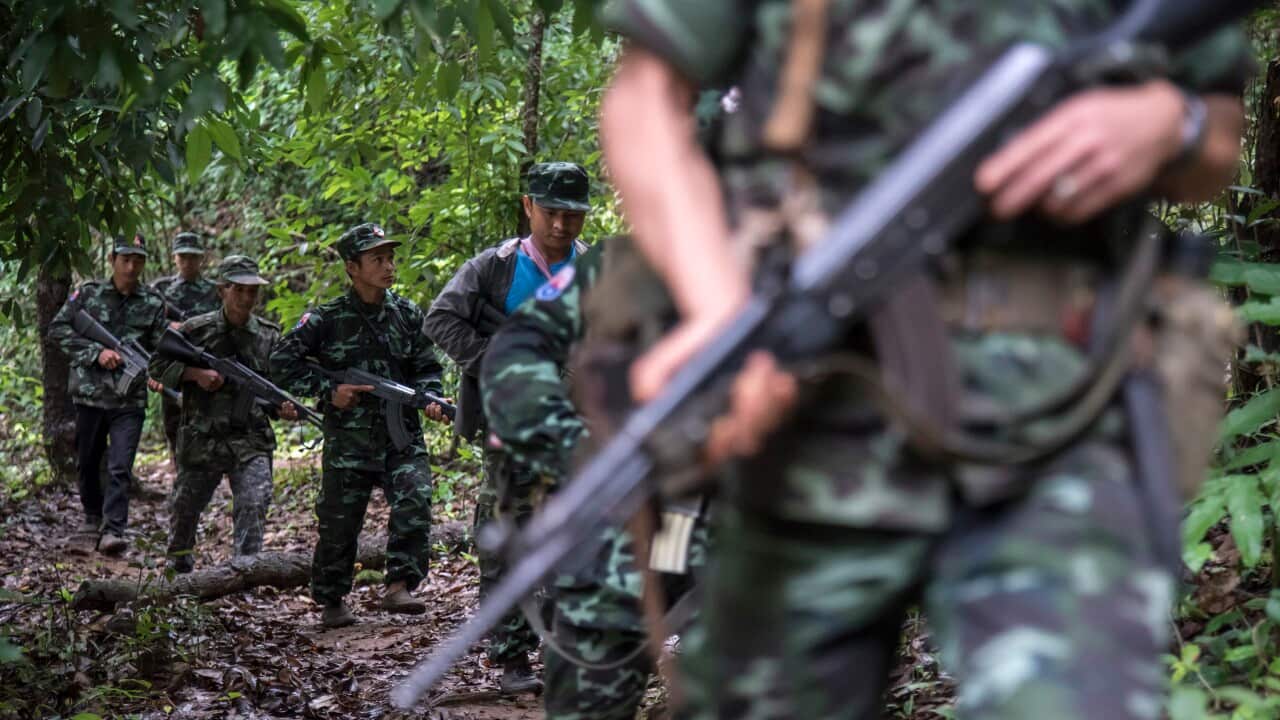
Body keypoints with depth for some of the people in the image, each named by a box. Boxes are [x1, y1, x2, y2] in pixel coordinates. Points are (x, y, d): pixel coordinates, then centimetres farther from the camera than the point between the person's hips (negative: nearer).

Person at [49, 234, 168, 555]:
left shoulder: (153, 303, 3)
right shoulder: (89, 293, 2)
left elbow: (160, 348, 5)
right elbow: (57, 329, -1)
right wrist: (96, 352, -12)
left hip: (130, 400, -1)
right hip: (89, 395, 1)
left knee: (120, 468, -13)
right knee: (88, 462, 16)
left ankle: (112, 530, -16)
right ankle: (93, 514, 38)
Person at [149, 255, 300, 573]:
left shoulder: (270, 335, 3)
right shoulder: (196, 330, -3)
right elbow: (157, 365, 3)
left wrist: (283, 407, -11)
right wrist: (194, 373, -13)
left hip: (252, 441, 0)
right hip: (201, 440, 0)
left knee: (254, 505, -20)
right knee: (184, 507, 16)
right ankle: (179, 563, 42)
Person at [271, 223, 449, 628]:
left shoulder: (407, 314, 6)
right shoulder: (328, 319, -4)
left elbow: (427, 367, 13)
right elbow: (281, 362, -1)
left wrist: (430, 398, -7)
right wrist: (328, 391, -9)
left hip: (403, 435, 2)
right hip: (349, 440, -2)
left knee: (415, 503, -20)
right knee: (339, 521, 5)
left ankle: (399, 587, -13)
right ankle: (332, 600, 23)